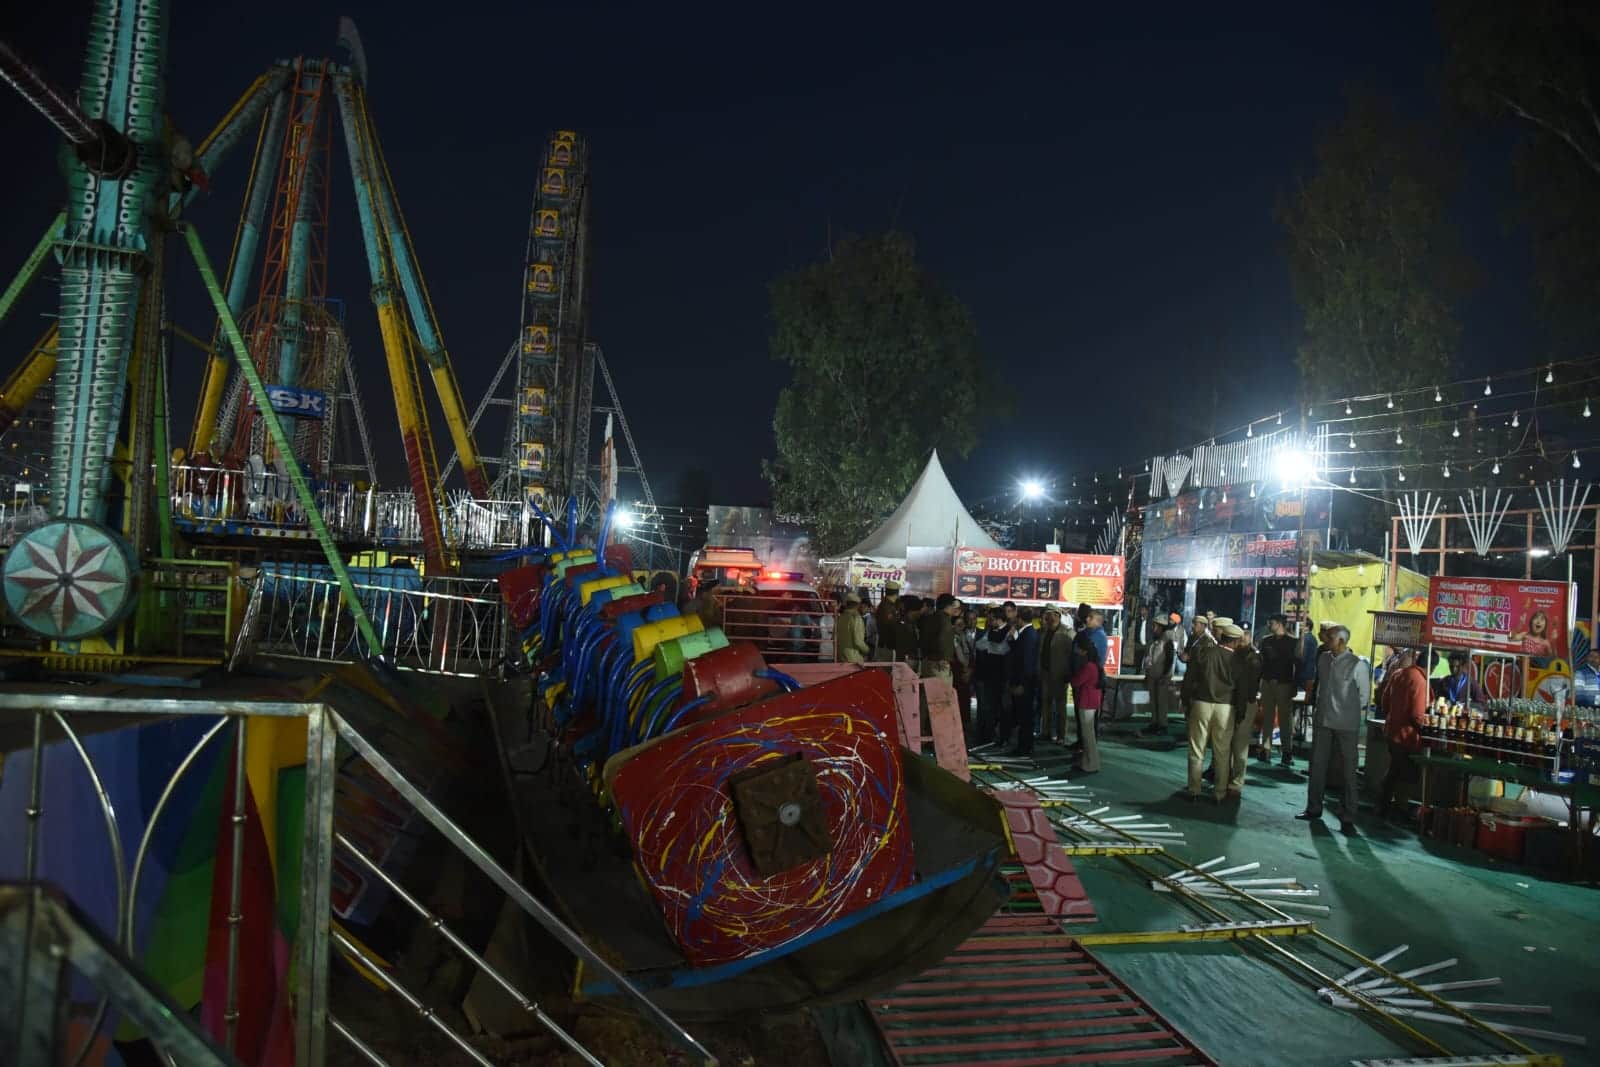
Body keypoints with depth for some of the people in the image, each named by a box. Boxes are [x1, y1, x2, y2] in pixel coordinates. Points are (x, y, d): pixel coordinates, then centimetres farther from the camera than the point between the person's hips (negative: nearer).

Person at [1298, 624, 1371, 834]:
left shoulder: (1358, 664, -12)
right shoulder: (1324, 658, 4)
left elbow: (1364, 694, -1)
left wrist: (1350, 712, 7)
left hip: (1346, 725, -5)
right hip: (1322, 721, 6)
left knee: (1348, 771, 1)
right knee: (1317, 766, 12)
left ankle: (1347, 817, 7)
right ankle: (1314, 808, 24)